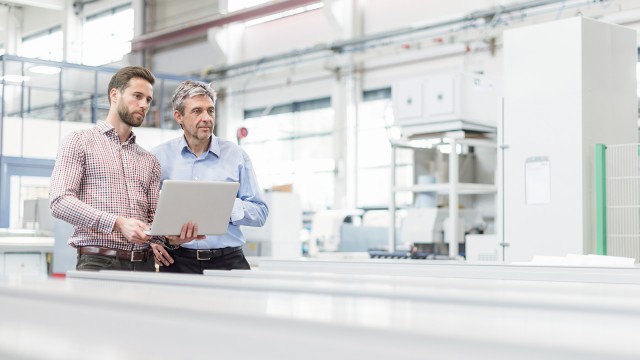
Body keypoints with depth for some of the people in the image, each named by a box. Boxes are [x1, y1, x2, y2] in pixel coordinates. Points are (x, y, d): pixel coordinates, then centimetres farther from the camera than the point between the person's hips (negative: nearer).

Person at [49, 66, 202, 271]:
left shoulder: (149, 161, 19)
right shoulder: (79, 142, 5)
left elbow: (155, 218, 16)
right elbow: (60, 201, -8)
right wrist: (118, 223, -19)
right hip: (98, 262, -5)